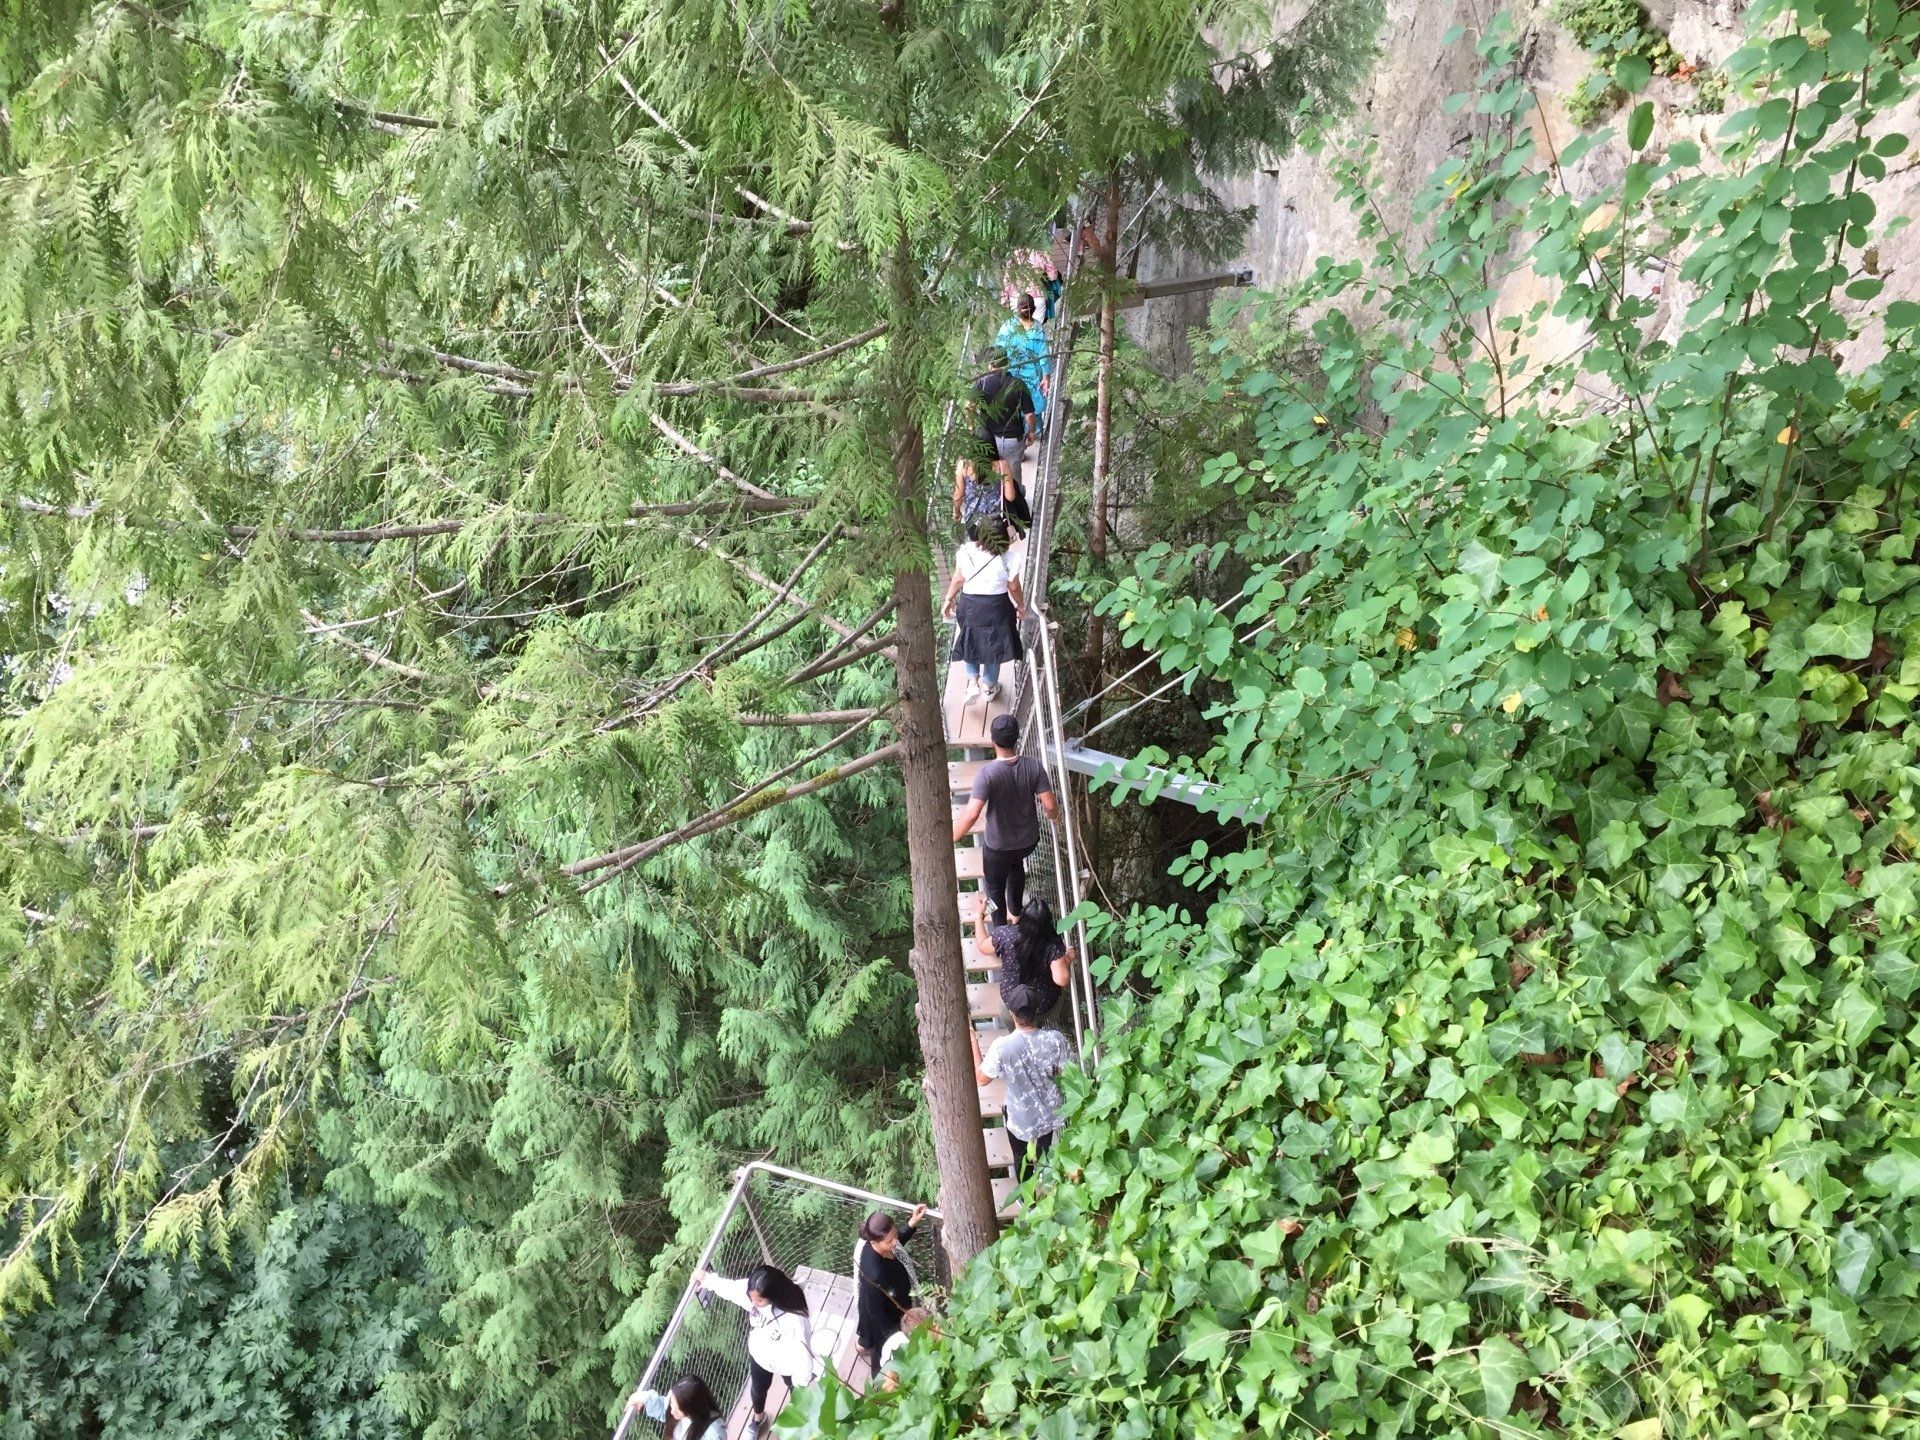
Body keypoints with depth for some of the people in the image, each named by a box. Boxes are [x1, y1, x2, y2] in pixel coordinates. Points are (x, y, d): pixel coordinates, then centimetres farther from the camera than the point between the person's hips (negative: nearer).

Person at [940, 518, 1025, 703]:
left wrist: (949, 599, 12)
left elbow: (958, 579, -5)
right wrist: (1021, 606, 10)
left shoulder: (965, 552, -19)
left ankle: (973, 682, 21)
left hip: (970, 605, 1)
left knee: (971, 642, 27)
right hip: (997, 607, -1)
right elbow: (1014, 587, -9)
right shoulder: (1007, 560, -23)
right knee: (994, 644, 21)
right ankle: (989, 686, 37)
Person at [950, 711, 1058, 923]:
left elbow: (971, 814, -36)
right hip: (1029, 840, 4)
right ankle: (1016, 907, 56)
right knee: (1016, 862, 38)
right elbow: (1050, 805, -18)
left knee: (994, 888, 23)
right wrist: (1054, 816, 7)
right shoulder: (1033, 766, -20)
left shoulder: (987, 773, -30)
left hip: (997, 845, -4)